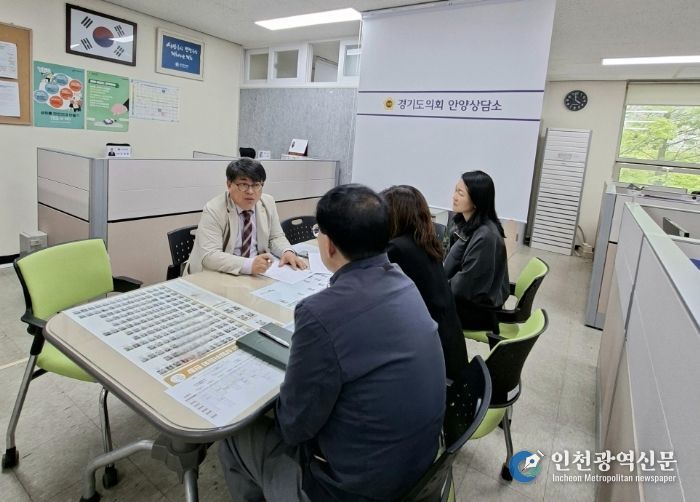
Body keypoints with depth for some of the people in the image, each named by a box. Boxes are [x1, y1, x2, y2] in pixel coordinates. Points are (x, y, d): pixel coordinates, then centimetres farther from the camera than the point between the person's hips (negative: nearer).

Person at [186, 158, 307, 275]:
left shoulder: (268, 203, 1)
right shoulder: (213, 210, -14)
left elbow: (275, 237, 10)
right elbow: (209, 256, -22)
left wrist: (287, 252, -12)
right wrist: (248, 265, -35)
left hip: (257, 274, 4)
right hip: (217, 277, -3)